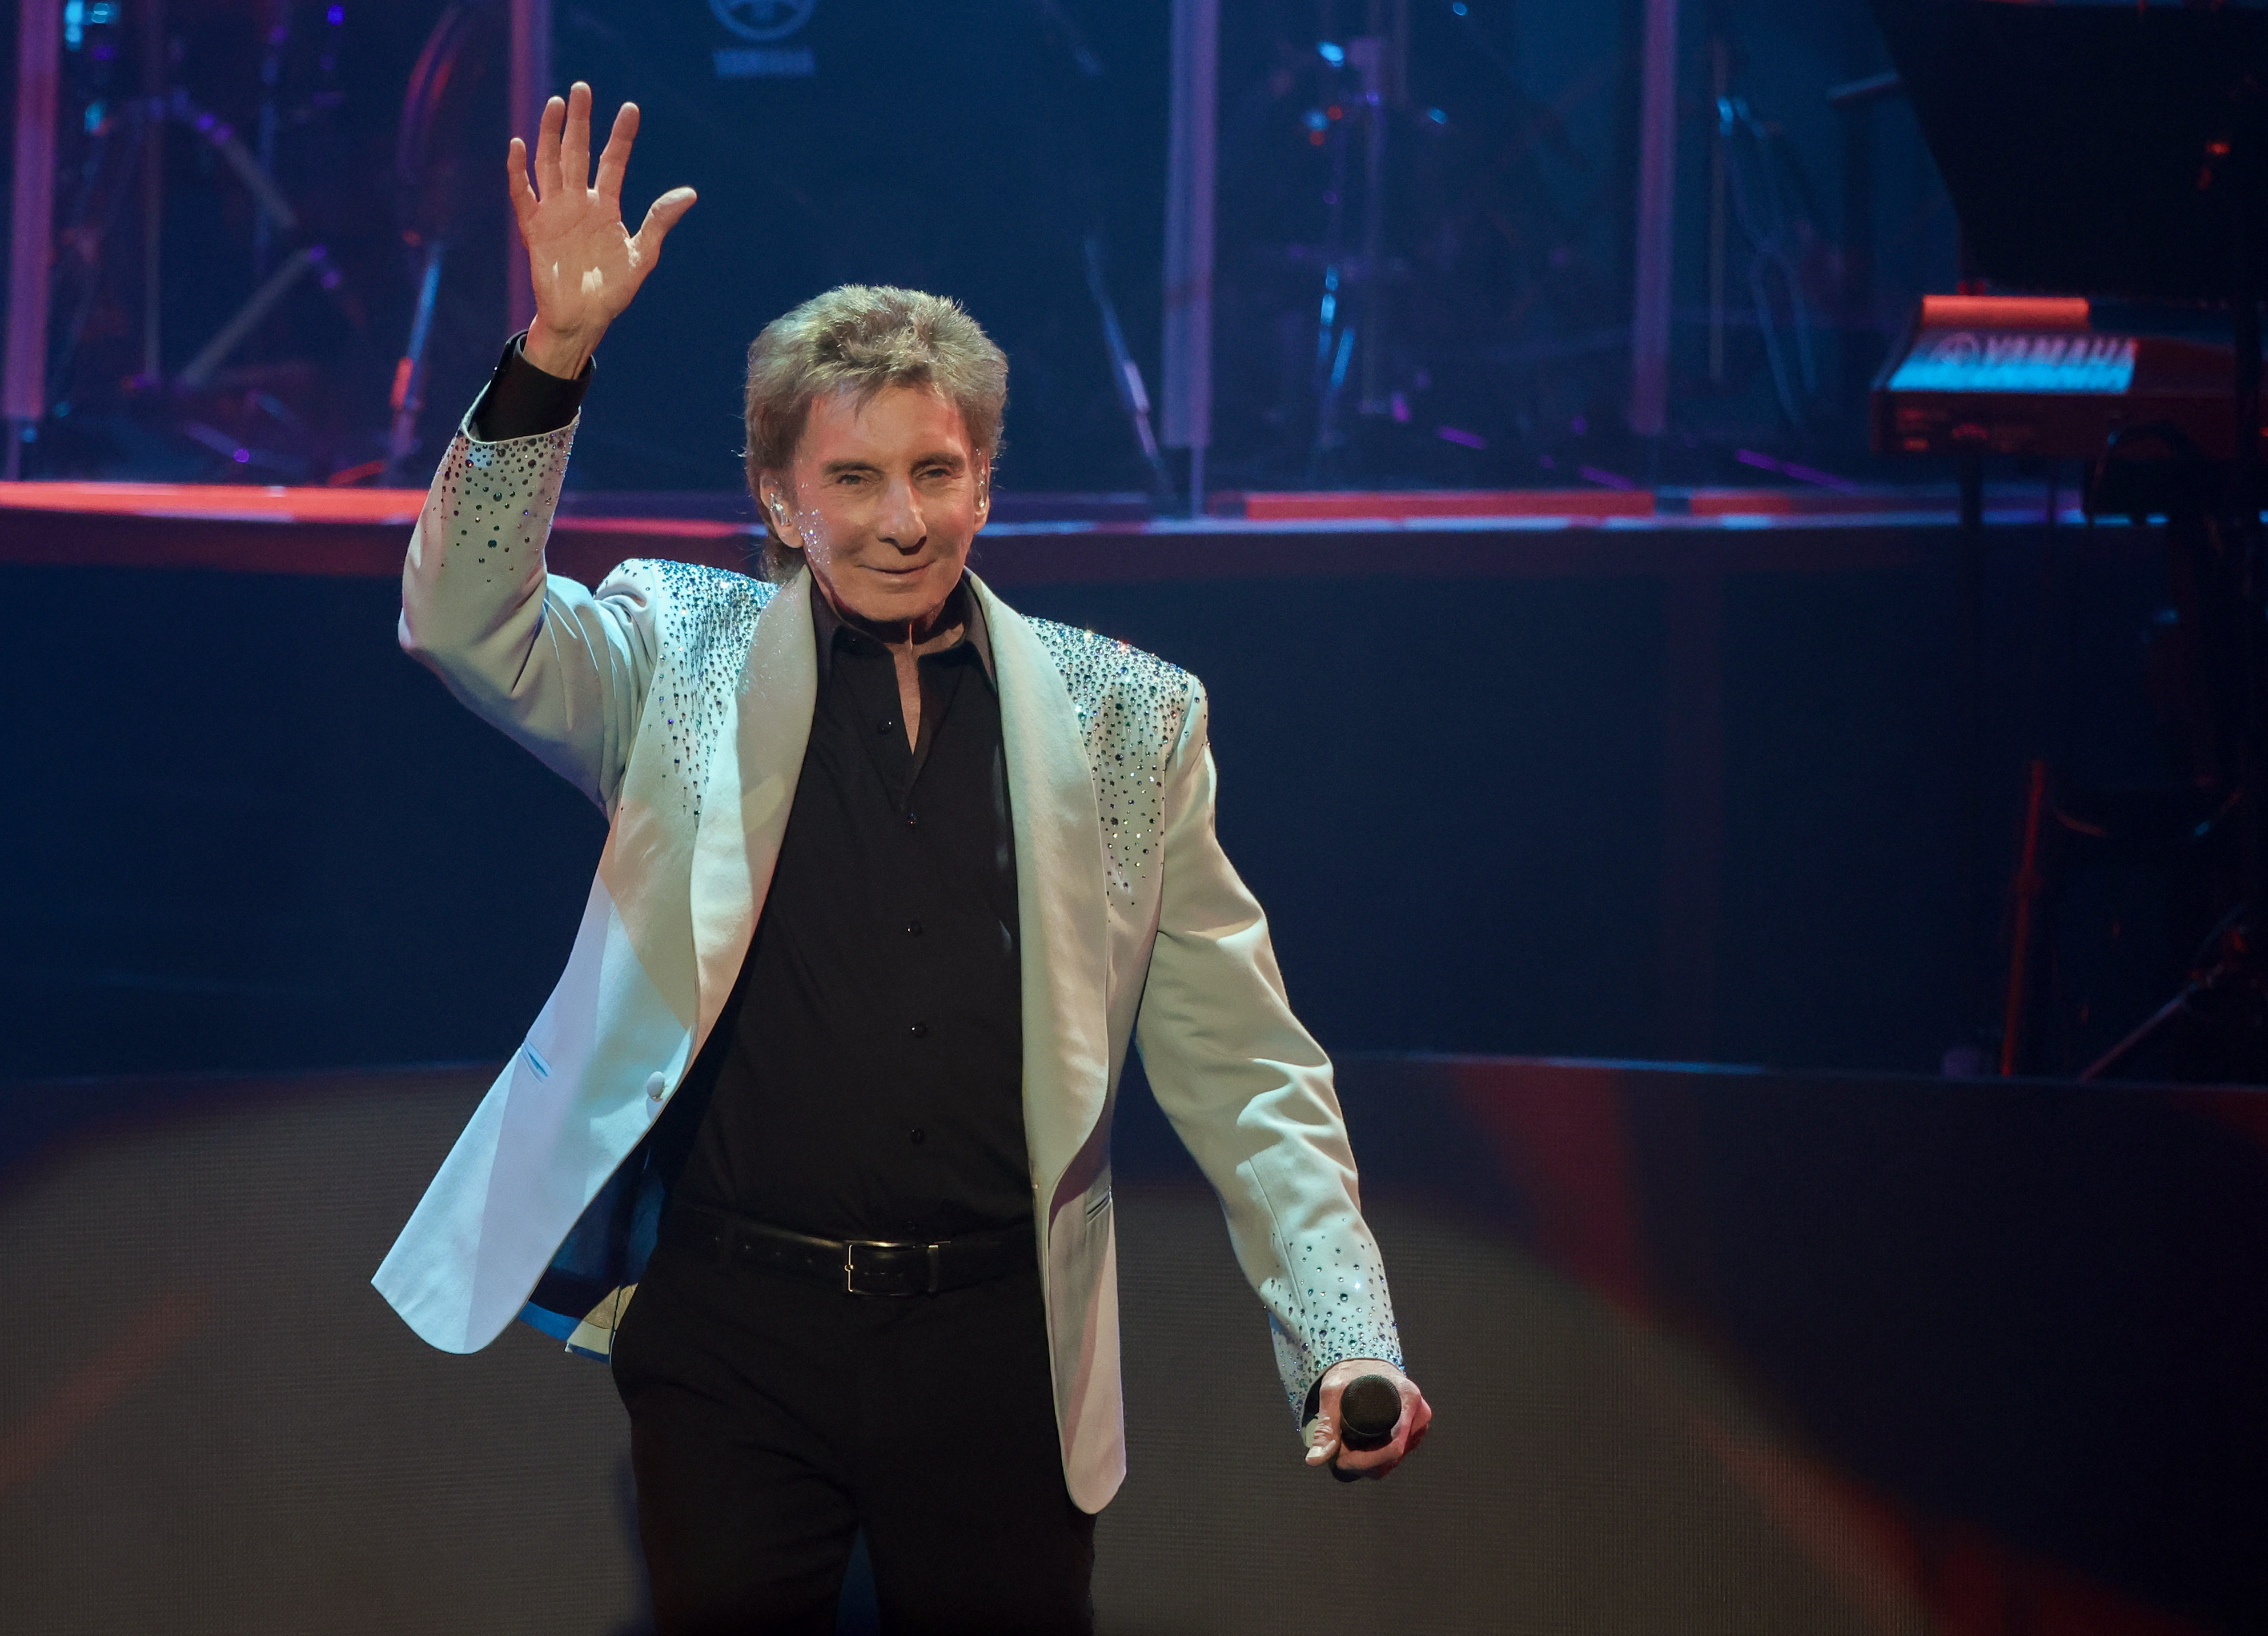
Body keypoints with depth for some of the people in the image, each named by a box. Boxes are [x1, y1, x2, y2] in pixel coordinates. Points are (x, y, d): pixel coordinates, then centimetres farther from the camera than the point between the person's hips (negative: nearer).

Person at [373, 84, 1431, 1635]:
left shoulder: (1126, 717, 7)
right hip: (733, 1336, -1)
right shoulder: (687, 658, 6)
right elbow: (471, 620, -11)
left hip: (999, 1348, 1)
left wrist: (1346, 1339, -5)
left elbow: (1239, 1067, 7)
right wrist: (558, 348, -22)